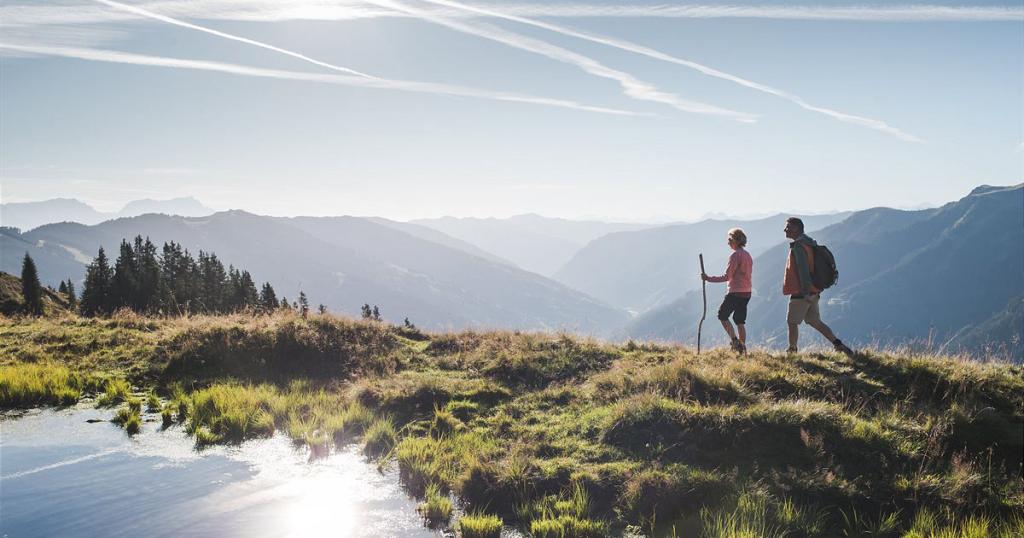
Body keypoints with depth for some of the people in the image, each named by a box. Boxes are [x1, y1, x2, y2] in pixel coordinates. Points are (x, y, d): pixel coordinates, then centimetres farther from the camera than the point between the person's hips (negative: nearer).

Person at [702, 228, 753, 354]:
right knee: (740, 320, 12)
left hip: (735, 292, -8)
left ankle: (735, 341, -1)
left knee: (722, 315, 7)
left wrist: (709, 278, -14)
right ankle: (742, 347, 10)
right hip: (747, 292, 8)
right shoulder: (747, 255, 13)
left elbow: (727, 276, -19)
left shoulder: (735, 255, -15)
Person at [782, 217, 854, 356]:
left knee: (792, 322, 2)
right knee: (815, 321, 14)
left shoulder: (798, 246, -16)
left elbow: (803, 270, -24)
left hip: (801, 294, -10)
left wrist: (806, 292, -27)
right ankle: (838, 344, 8)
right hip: (813, 292, 10)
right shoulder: (809, 244, 15)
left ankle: (792, 352, 11)